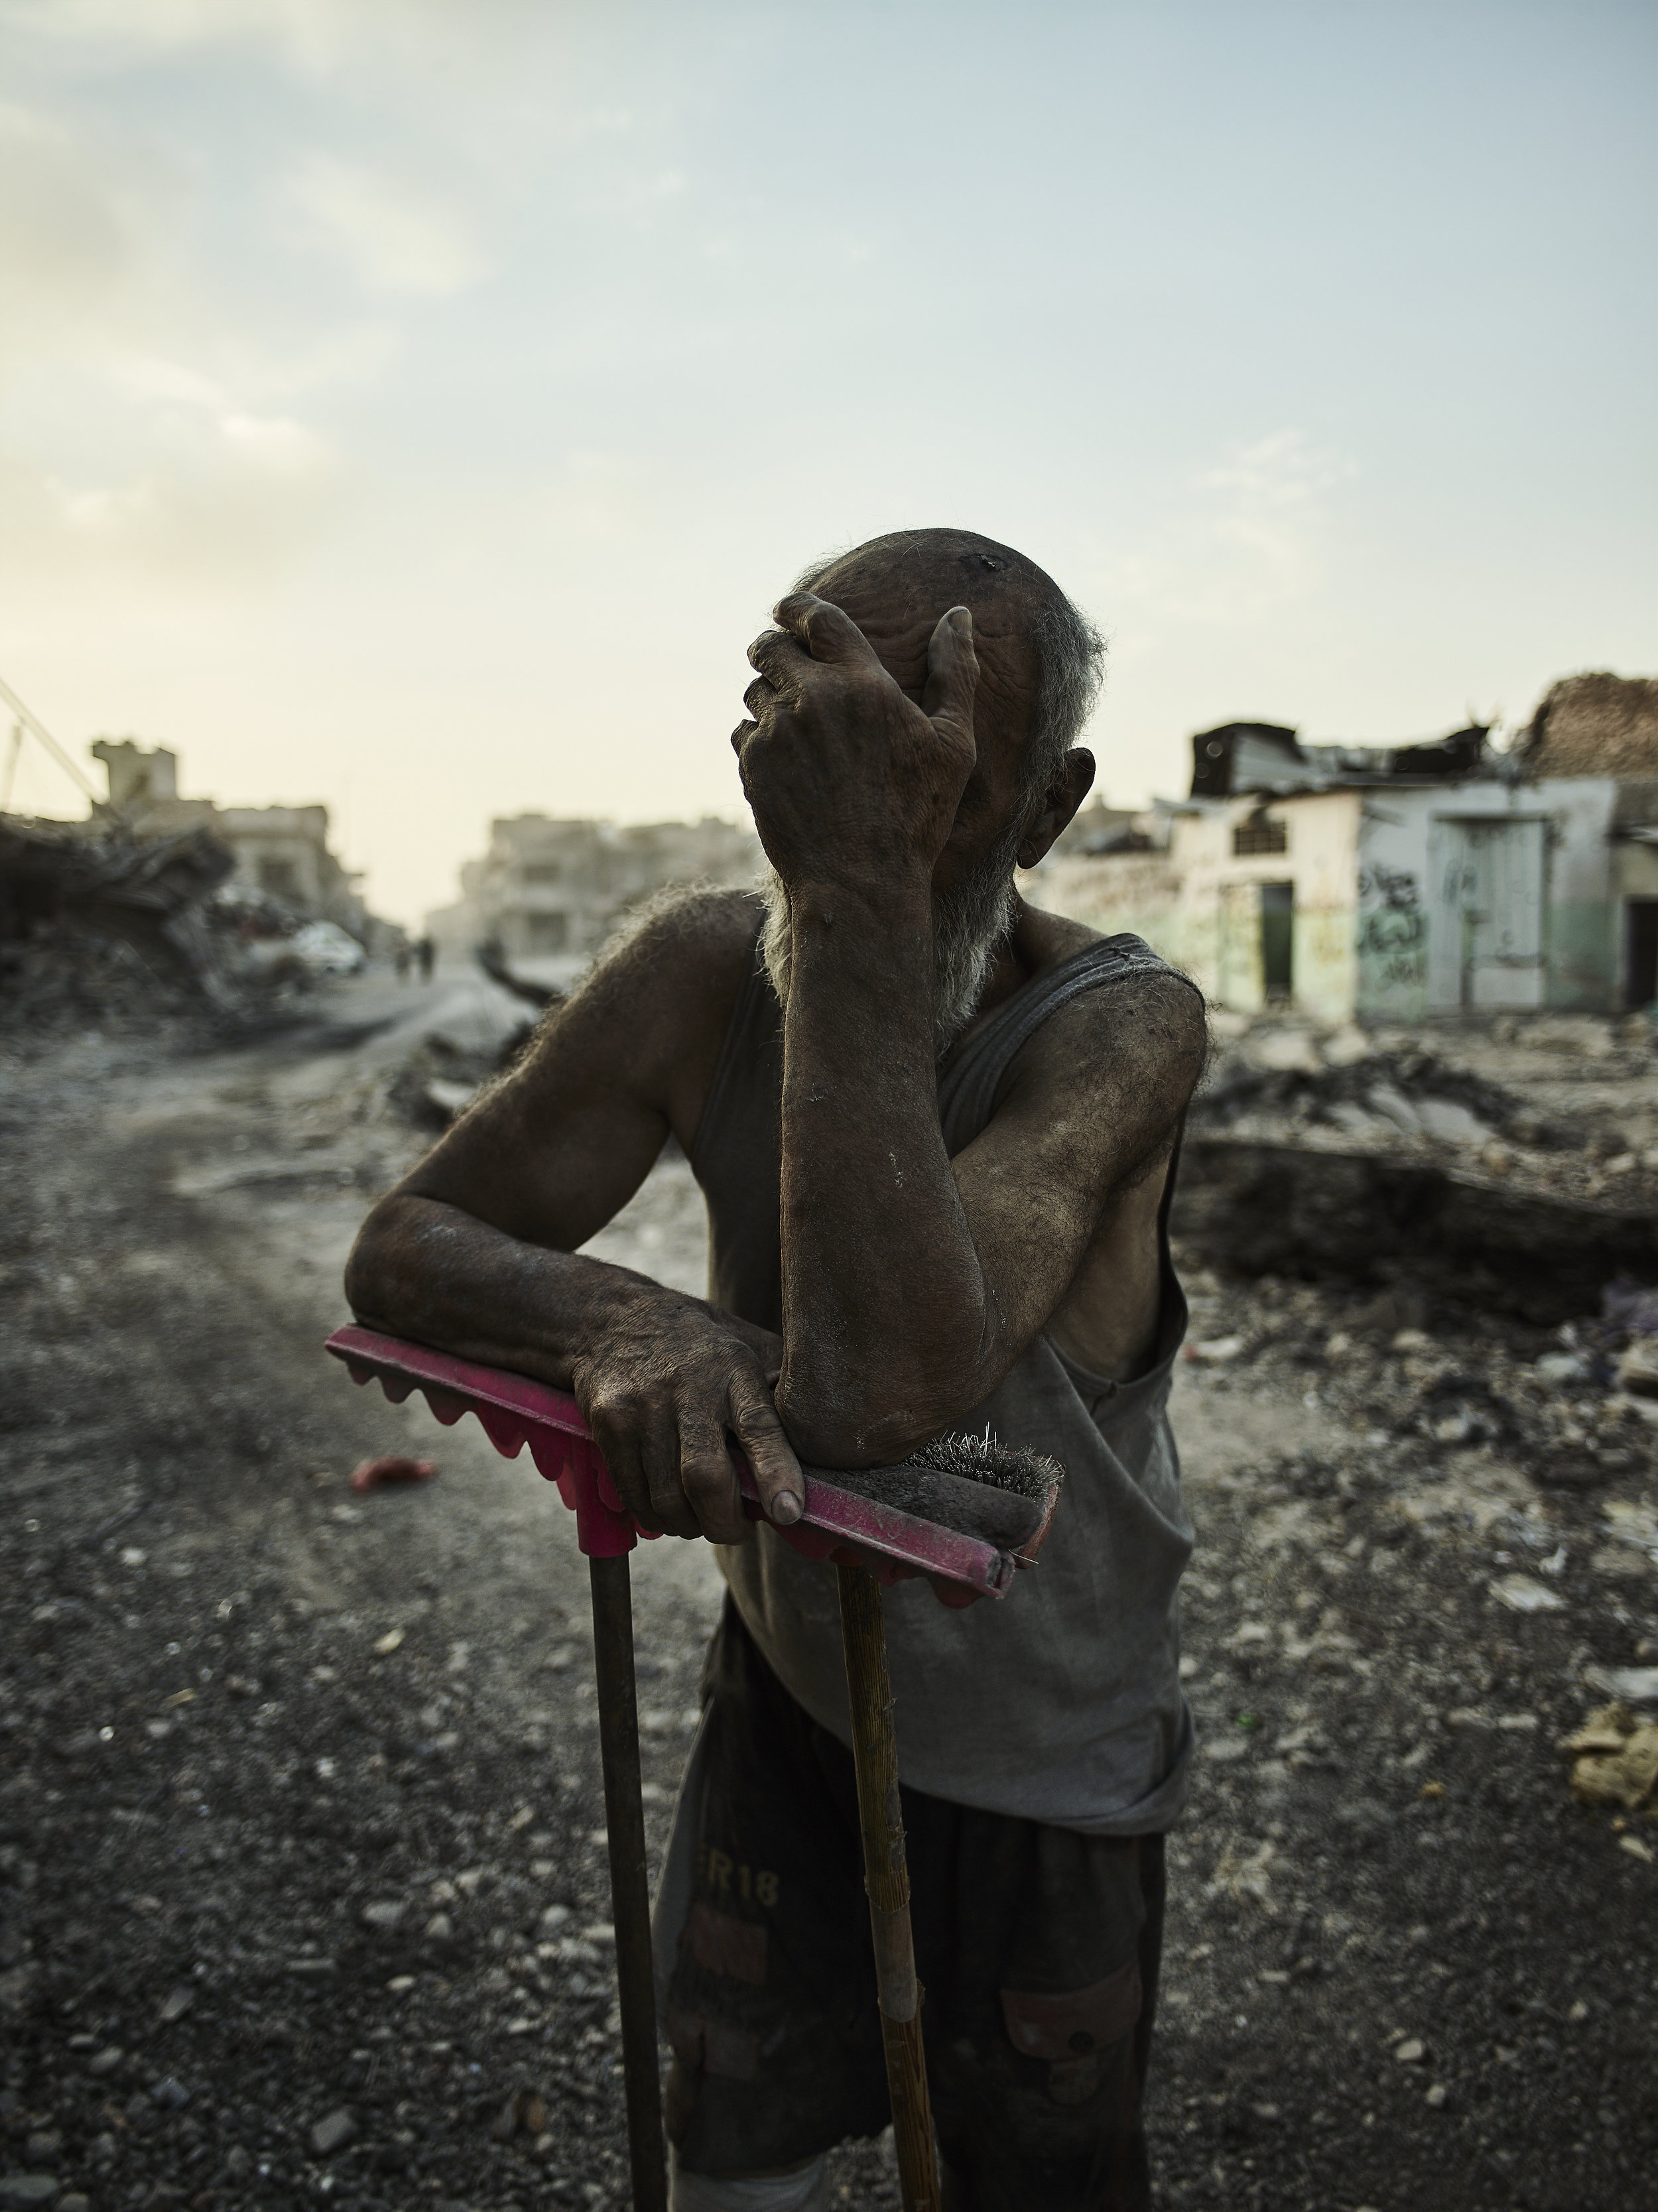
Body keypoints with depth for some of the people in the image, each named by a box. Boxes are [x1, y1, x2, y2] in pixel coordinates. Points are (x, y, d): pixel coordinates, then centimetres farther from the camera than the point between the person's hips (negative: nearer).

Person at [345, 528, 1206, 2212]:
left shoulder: (1118, 1023, -29)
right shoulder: (707, 969, -17)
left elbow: (877, 1394, -44)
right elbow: (403, 1247, -12)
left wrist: (867, 884, -44)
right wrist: (613, 1321, -35)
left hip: (1041, 1762, -2)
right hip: (788, 1679, 3)